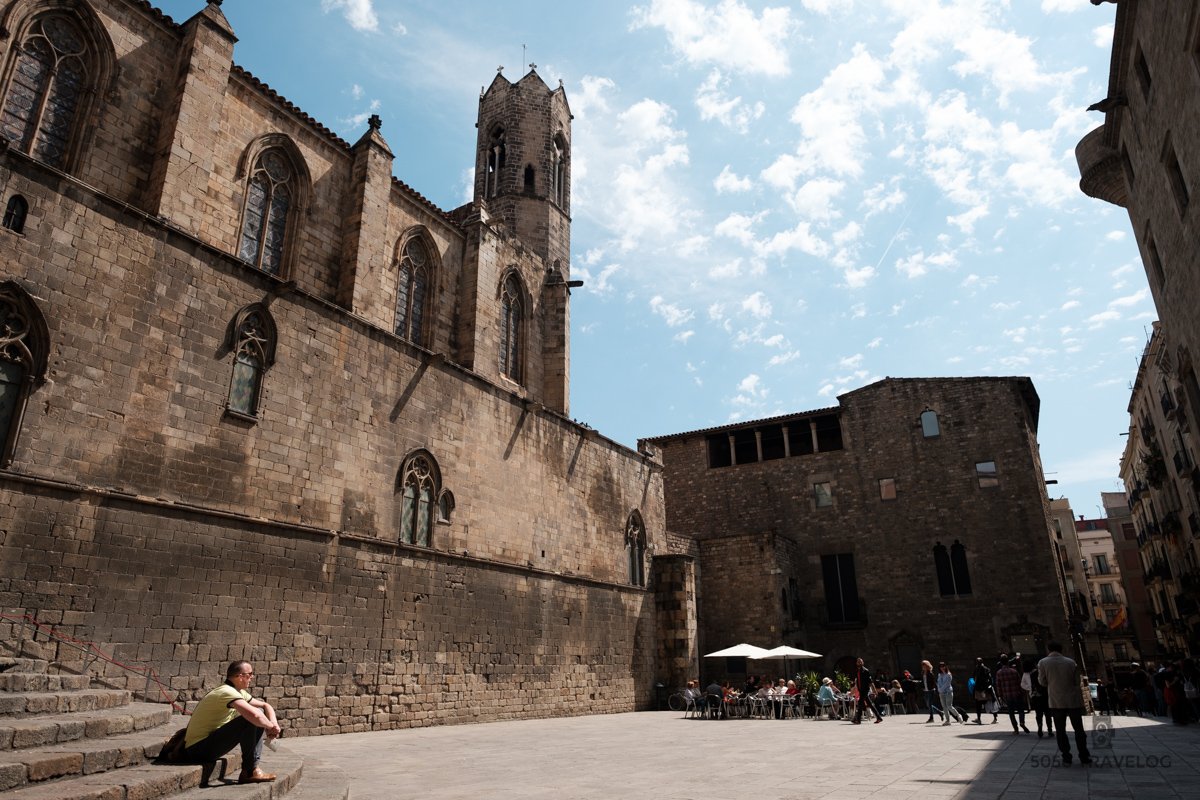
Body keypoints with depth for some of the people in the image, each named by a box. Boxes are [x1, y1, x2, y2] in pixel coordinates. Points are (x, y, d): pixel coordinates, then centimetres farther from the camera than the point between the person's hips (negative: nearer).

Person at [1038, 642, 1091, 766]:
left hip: (1056, 702, -1)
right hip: (1073, 700, 1)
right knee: (1078, 729, 13)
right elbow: (1077, 681, 0)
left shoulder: (1043, 663, -6)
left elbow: (1042, 682, 0)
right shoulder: (1071, 662, -3)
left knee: (1061, 731, 7)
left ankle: (1066, 758, 6)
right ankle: (1084, 756, 18)